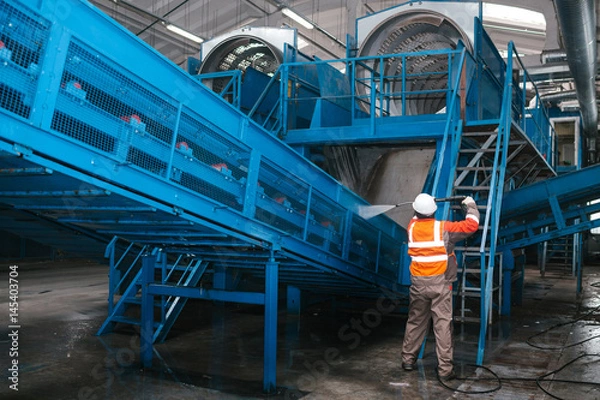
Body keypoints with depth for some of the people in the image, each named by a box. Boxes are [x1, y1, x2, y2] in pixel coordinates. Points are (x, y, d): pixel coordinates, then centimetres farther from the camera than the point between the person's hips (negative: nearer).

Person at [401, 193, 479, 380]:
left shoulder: (412, 227, 2)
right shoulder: (443, 228, -10)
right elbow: (471, 225, -9)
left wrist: (424, 206, 37)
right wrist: (471, 206, 6)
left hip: (418, 283, 4)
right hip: (440, 283, -4)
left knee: (415, 321, 16)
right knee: (443, 324, -1)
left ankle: (408, 360, 26)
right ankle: (445, 369, 0)